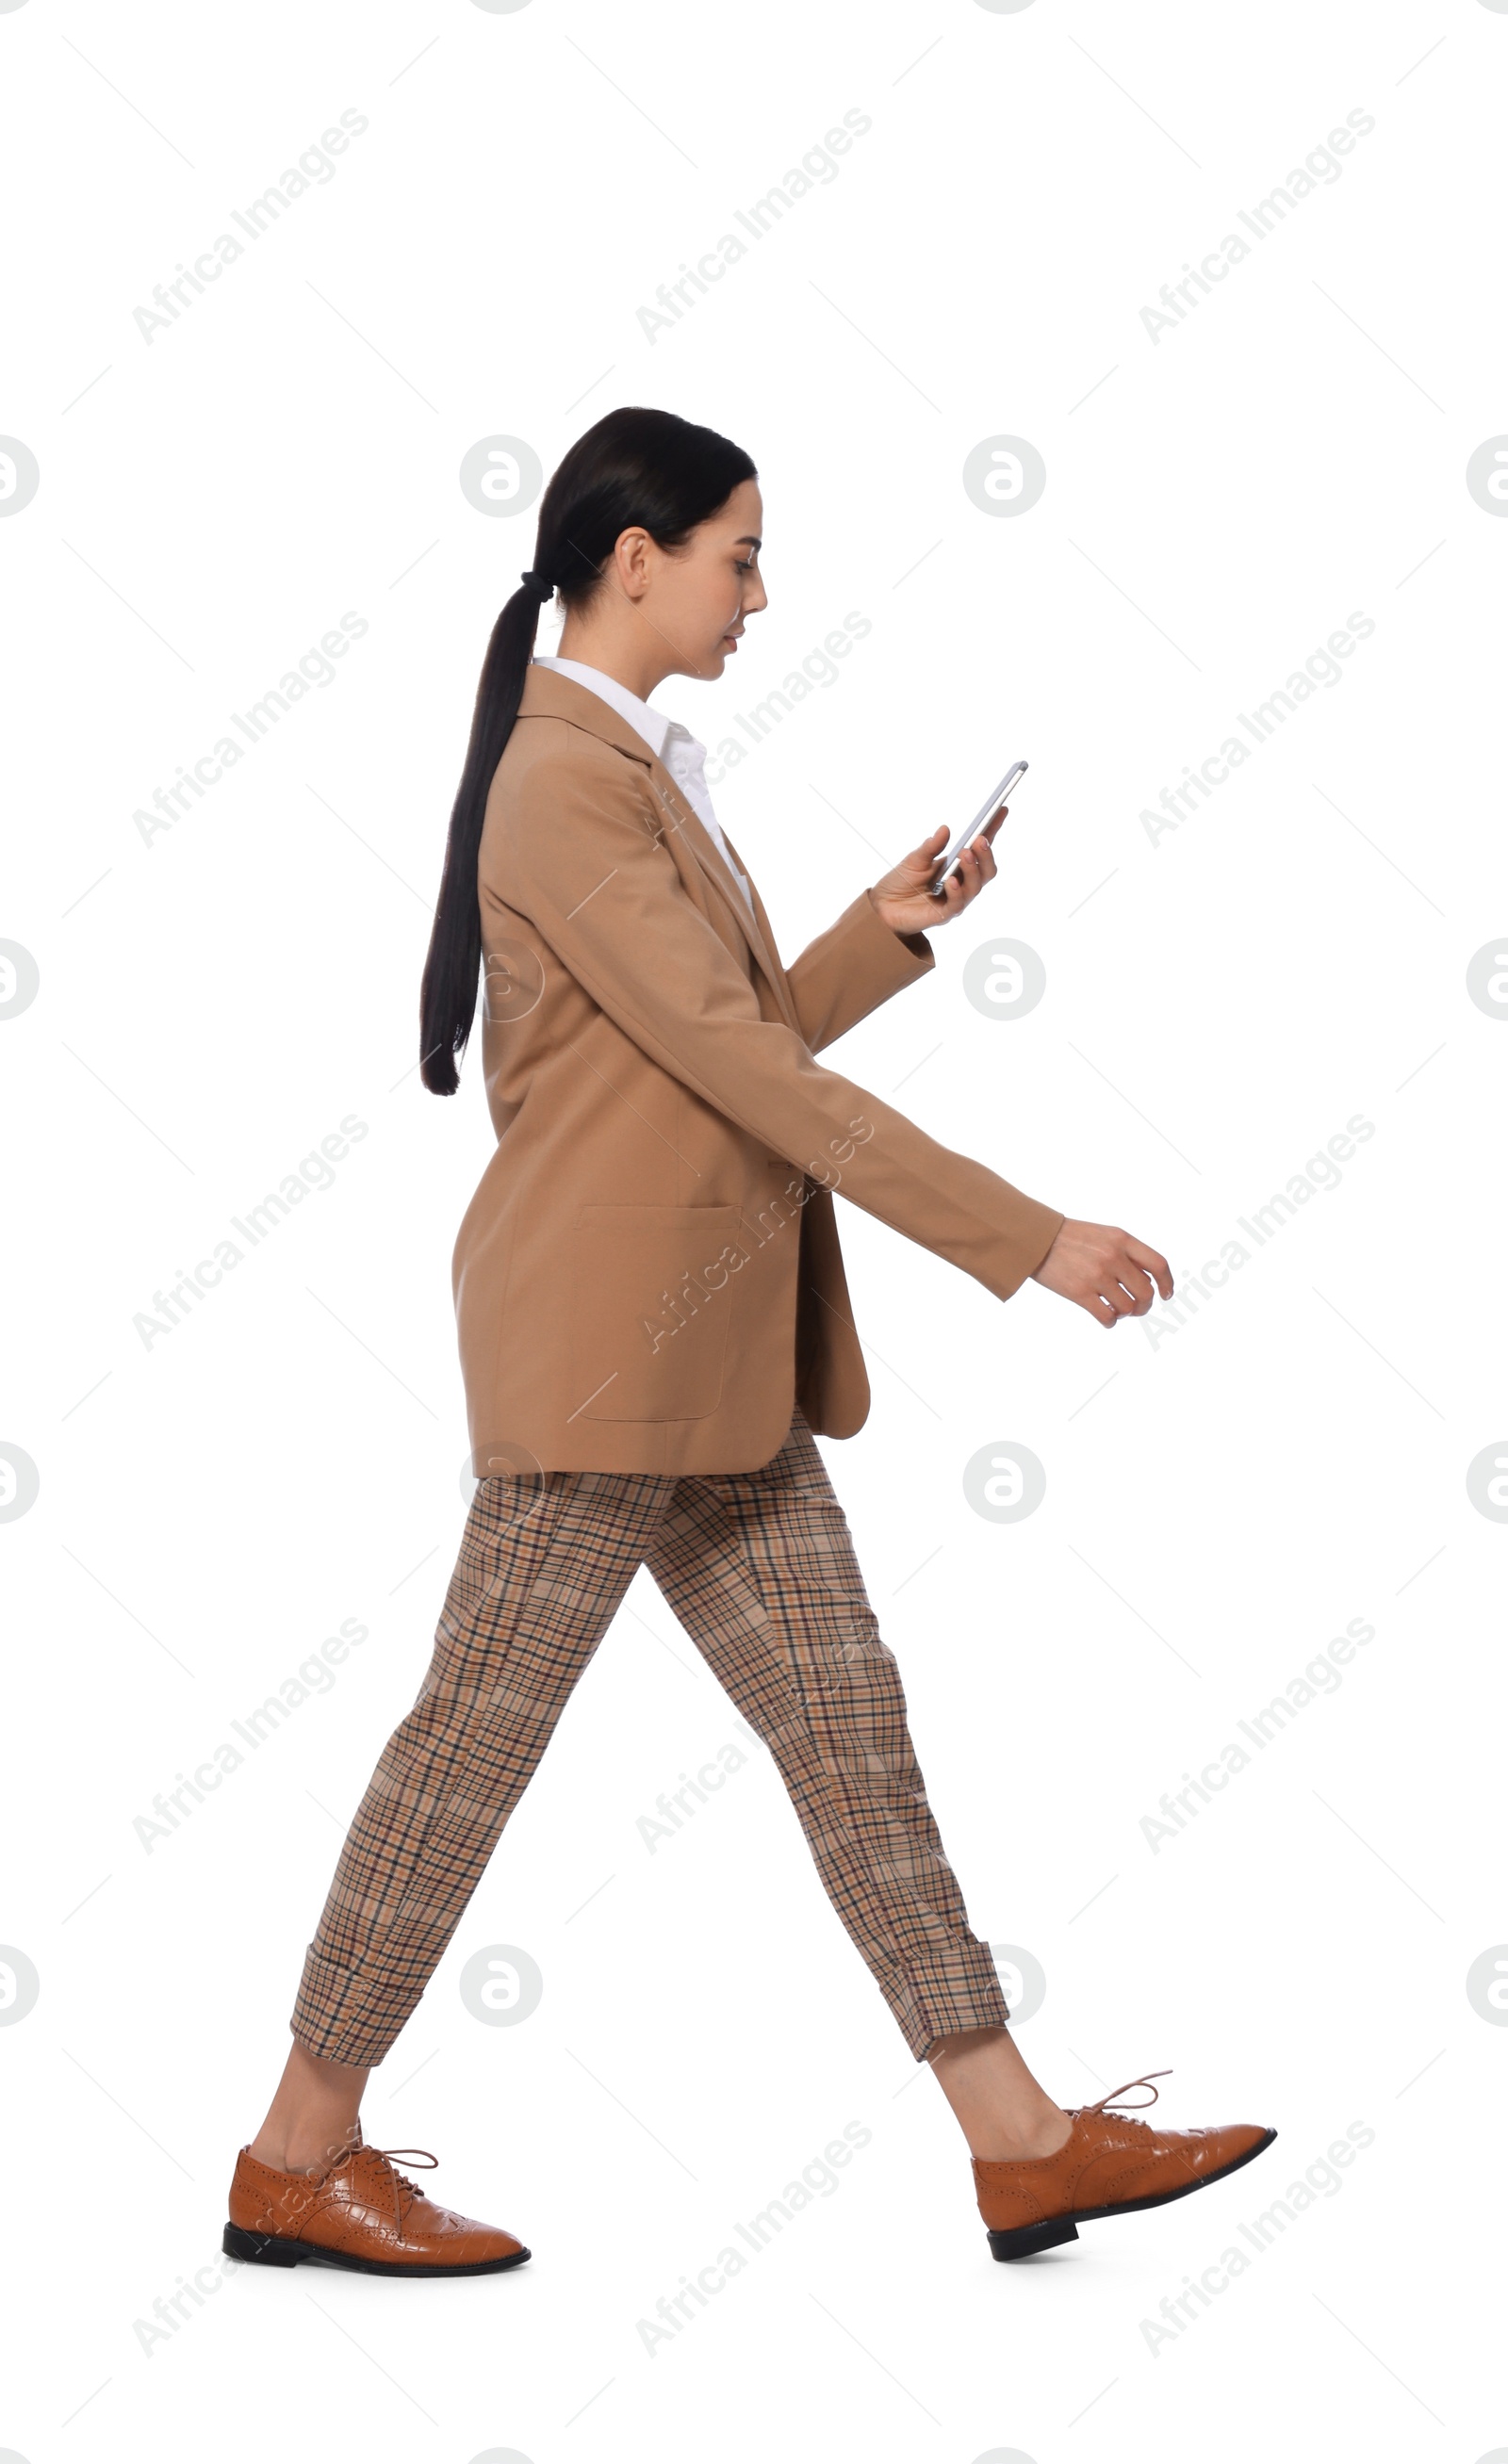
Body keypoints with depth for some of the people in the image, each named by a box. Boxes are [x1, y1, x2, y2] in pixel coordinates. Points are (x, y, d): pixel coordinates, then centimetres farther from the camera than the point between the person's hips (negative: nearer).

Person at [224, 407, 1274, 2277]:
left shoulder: (645, 772, 17)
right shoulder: (563, 782, -15)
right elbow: (741, 1069, -20)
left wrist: (886, 932, 10)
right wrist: (1028, 1240, -20)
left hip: (712, 1358, 10)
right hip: (605, 1337, -10)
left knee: (846, 1719, 8)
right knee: (479, 1733, 0)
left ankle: (1025, 2143, 13)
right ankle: (297, 2159, 14)